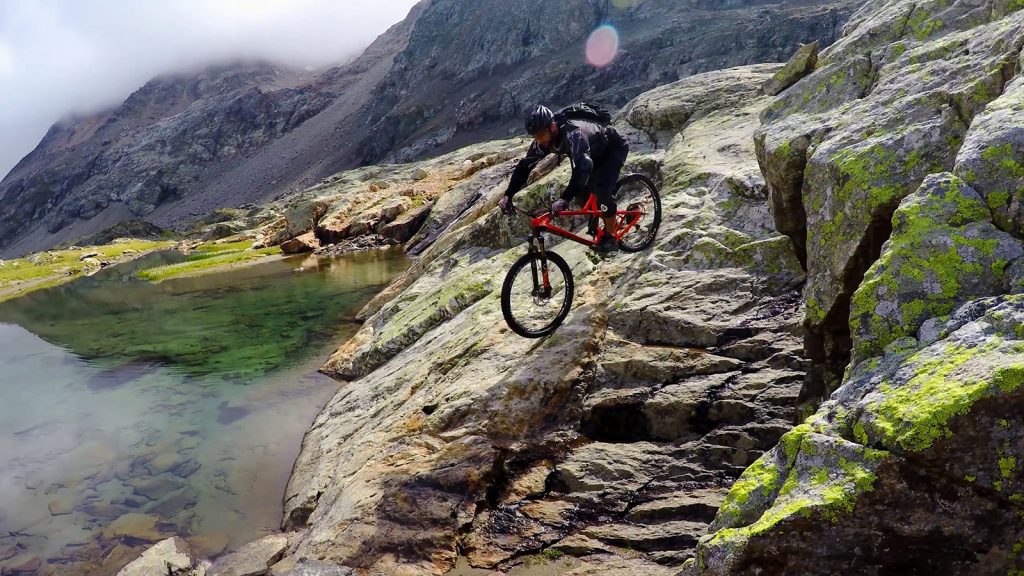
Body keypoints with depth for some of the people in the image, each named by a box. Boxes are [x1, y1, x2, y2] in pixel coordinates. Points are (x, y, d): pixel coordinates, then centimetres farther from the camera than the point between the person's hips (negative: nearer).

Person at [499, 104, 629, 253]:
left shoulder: (573, 133, -42)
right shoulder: (543, 139, -19)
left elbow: (583, 166, -57)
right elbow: (524, 165, -14)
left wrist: (565, 199, -65)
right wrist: (508, 195, -24)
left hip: (615, 148, -7)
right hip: (596, 152, 8)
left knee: (601, 188, -25)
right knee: (580, 192, -5)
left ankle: (610, 237, -10)